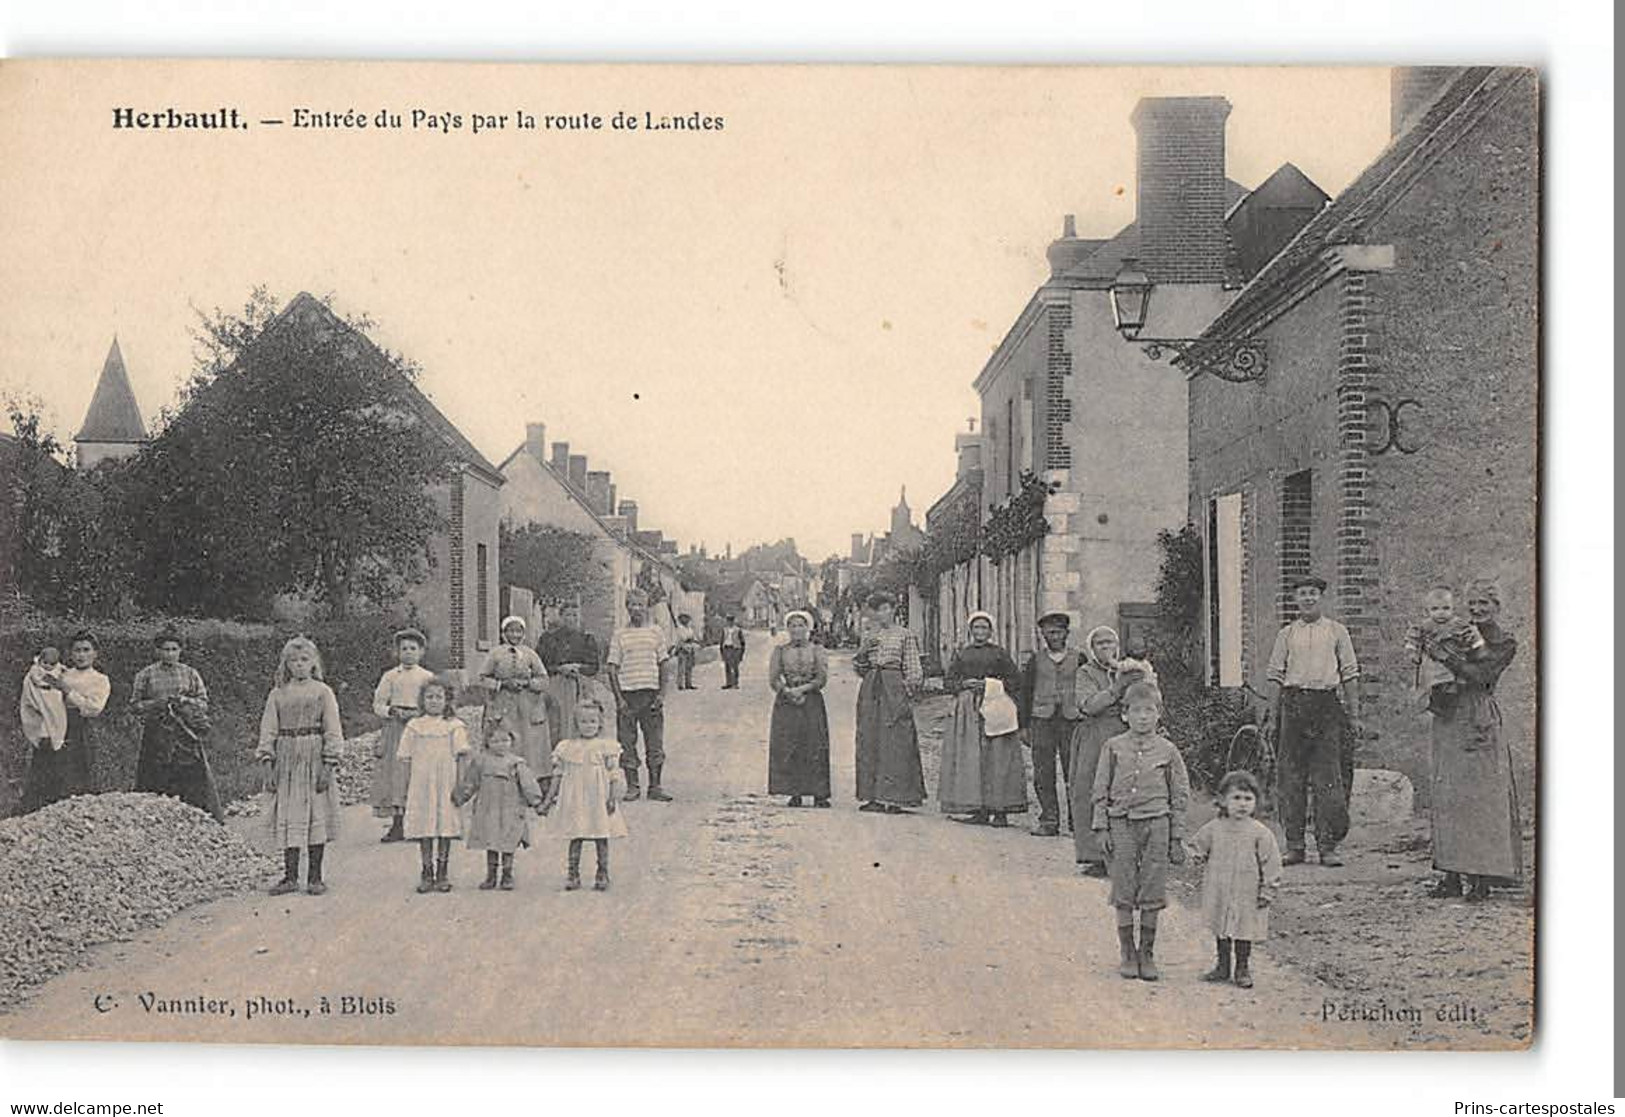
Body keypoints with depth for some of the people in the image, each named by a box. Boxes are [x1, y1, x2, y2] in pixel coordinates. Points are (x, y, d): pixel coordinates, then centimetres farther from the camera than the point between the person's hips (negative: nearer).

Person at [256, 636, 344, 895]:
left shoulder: (322, 692, 3)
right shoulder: (277, 694, 10)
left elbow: (333, 731, -1)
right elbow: (268, 730, 7)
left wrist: (328, 765, -10)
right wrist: (267, 762, -4)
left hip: (313, 759, -2)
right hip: (286, 761, 2)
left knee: (316, 816, 1)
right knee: (287, 817, 1)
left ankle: (315, 877, 9)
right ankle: (290, 876, 7)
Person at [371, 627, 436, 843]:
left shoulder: (427, 677, 8)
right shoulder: (390, 676, 10)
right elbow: (378, 704, 7)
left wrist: (418, 714, -11)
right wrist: (392, 711, -12)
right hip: (394, 728, 1)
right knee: (394, 774, -3)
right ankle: (397, 825, 2)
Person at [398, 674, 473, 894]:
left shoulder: (455, 727, 2)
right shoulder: (414, 727, 6)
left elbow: (460, 758, 0)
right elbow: (407, 758, 8)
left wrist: (459, 785, -6)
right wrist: (408, 785, 3)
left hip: (446, 784, -1)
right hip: (421, 784, 1)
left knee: (446, 827, 1)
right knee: (423, 827, 1)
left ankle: (442, 873, 11)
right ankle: (427, 872, 9)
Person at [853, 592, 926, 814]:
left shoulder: (904, 635, 3)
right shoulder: (868, 636, 14)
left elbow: (913, 669, 2)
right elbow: (861, 668, 15)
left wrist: (910, 693, -7)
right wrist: (863, 652, -3)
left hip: (894, 689, -4)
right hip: (870, 689, 4)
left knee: (895, 742, -7)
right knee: (869, 741, 2)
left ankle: (895, 798, -6)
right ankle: (874, 796, 6)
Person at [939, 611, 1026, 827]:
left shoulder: (999, 654, 8)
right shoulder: (961, 654, 14)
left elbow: (1016, 681, 6)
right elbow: (947, 682, 12)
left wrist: (993, 684, -7)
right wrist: (965, 684, -6)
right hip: (967, 710, 2)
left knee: (997, 758, -8)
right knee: (970, 759, -3)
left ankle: (1000, 811, -7)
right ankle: (980, 811, 0)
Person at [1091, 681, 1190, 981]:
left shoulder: (1167, 750, 3)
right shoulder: (1114, 748, 3)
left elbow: (1180, 795, 7)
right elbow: (1101, 790, 6)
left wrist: (1176, 837, 4)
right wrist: (1101, 827, 0)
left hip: (1156, 824, 0)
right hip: (1122, 824, 0)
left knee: (1152, 894, 2)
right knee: (1124, 891, 2)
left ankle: (1147, 954, 14)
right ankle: (1127, 954, 13)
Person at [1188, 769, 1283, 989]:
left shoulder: (1259, 833, -7)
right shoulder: (1213, 829, 1)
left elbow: (1271, 864, -6)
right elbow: (1197, 846, 19)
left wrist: (1267, 892, -8)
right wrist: (1200, 861, 5)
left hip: (1247, 896, -3)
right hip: (1218, 894, 3)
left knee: (1244, 931, 4)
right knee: (1220, 930, 13)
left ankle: (1243, 969, 18)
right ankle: (1222, 967, 26)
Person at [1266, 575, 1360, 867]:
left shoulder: (1336, 631, 10)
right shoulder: (1287, 634, 11)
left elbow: (1350, 674, 9)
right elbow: (1276, 675, 10)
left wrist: (1354, 714, 4)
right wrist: (1275, 715, 3)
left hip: (1327, 704, -1)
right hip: (1294, 703, 1)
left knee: (1328, 777, -4)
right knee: (1292, 777, 0)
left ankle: (1327, 846, 0)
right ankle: (1294, 845, 5)